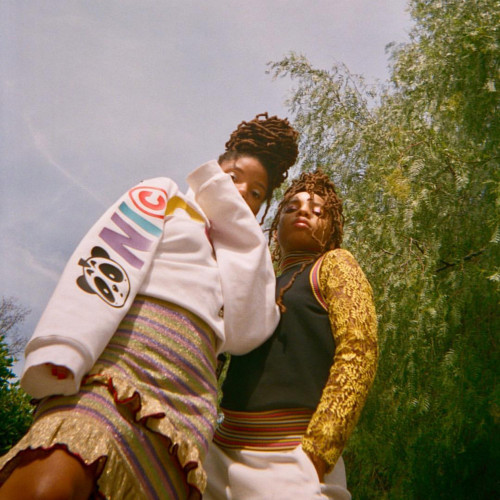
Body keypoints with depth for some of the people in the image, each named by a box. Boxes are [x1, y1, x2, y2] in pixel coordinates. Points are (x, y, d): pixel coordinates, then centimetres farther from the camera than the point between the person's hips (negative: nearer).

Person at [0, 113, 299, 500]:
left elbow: (243, 334, 9)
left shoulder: (238, 256, 31)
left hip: (187, 400, 5)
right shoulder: (162, 196, 18)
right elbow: (104, 262, -1)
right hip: (119, 356, -5)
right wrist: (60, 354, -19)